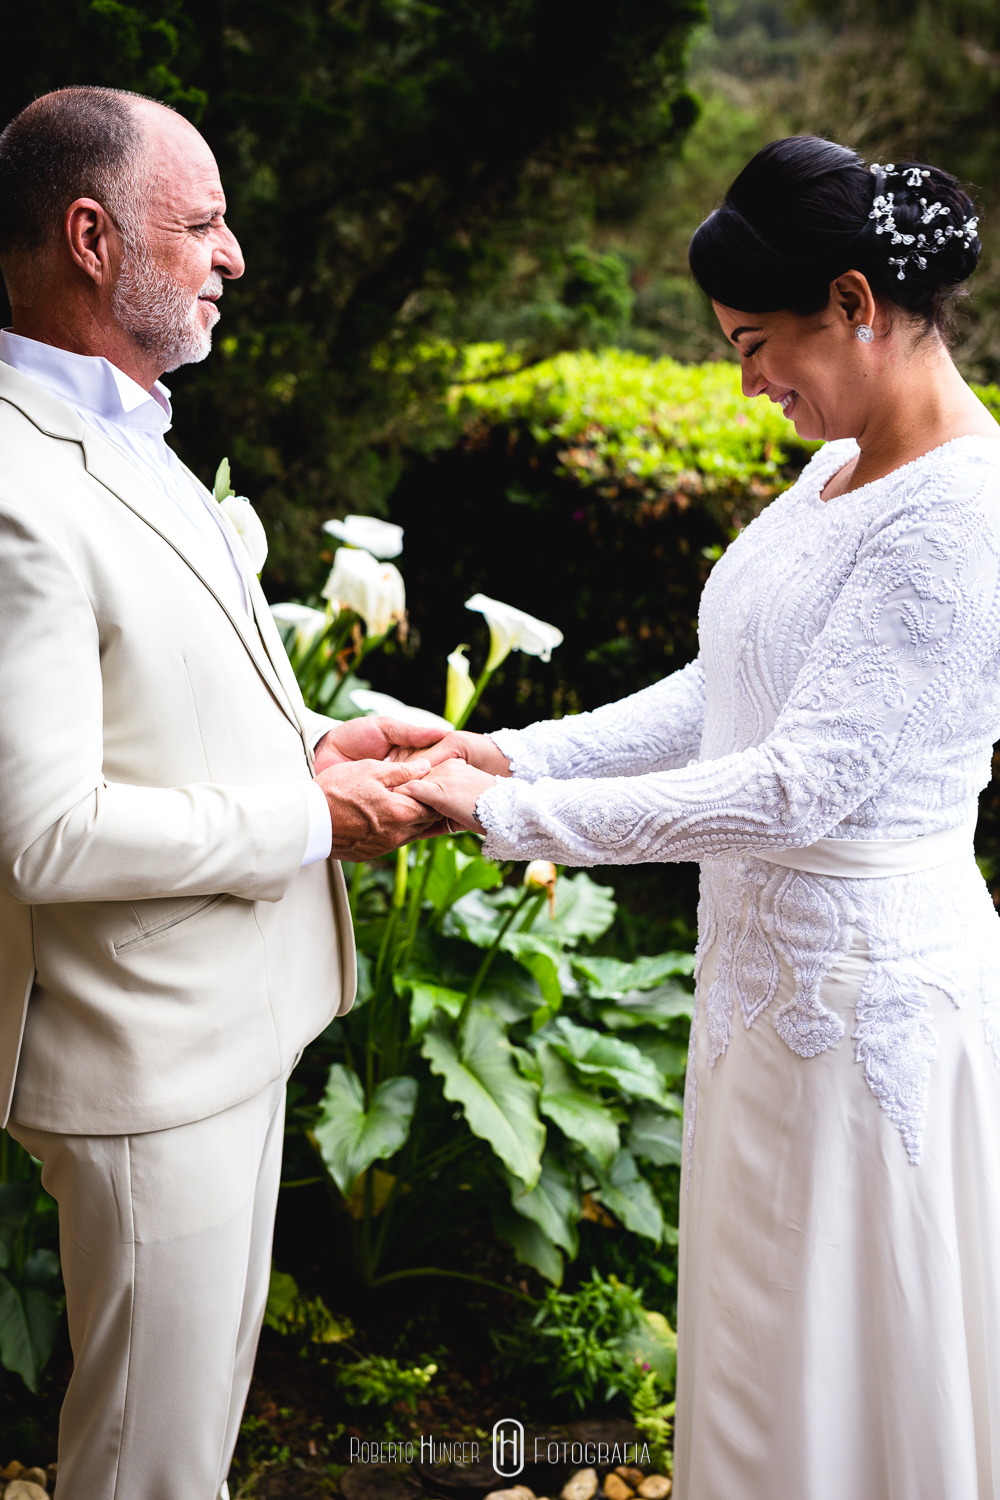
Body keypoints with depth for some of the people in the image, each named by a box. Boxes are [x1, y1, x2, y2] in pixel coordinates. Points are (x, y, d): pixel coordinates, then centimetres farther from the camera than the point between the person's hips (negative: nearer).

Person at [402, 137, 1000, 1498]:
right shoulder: (840, 469, 8)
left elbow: (800, 786, -26)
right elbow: (725, 693, 11)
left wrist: (510, 815, -23)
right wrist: (524, 753, 0)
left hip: (862, 986, -9)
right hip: (772, 960, 9)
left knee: (840, 1386, 10)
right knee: (762, 1349, 23)